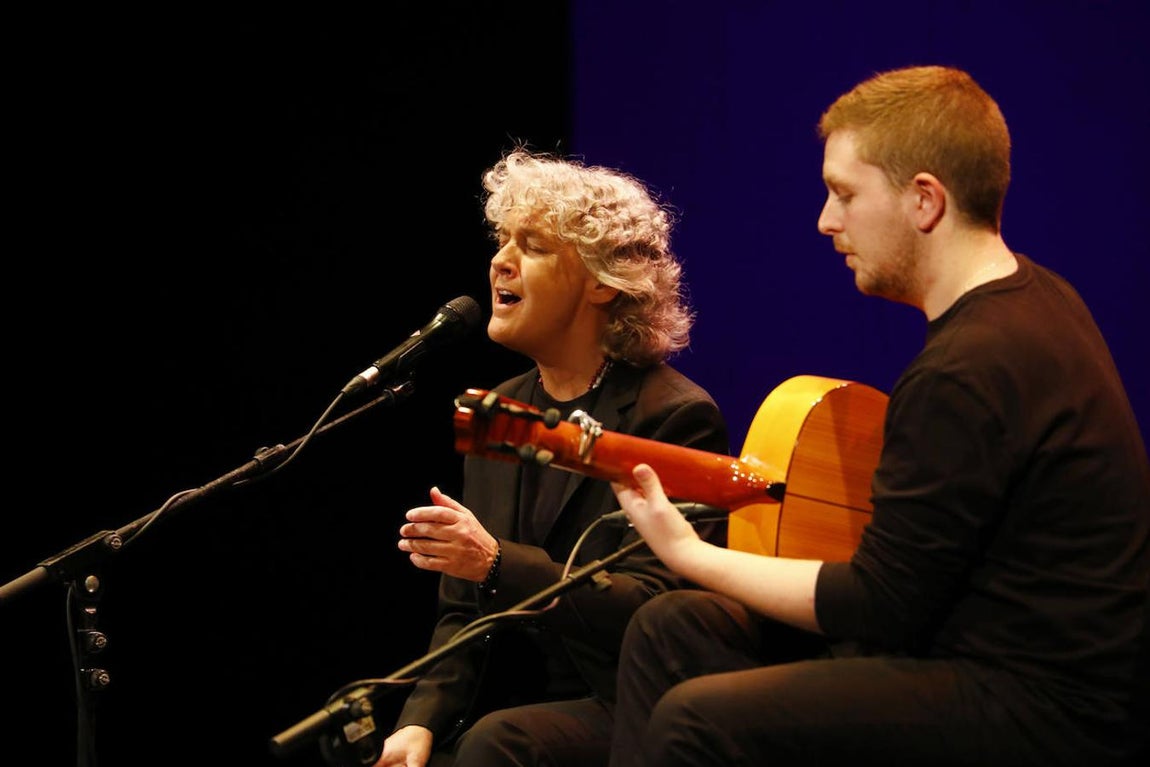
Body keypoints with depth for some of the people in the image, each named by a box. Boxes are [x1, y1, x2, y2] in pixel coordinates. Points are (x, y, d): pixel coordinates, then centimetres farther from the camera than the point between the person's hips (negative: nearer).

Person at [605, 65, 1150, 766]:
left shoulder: (966, 370, -24)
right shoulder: (1034, 294, 7)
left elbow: (880, 607, -18)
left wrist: (688, 551, -7)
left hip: (1041, 708, -11)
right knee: (672, 628, 10)